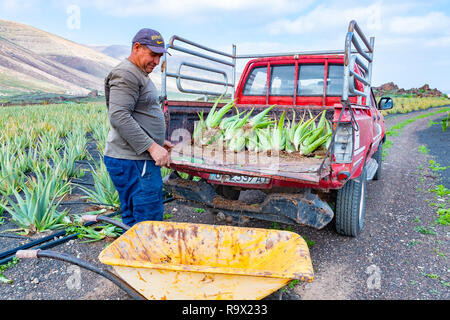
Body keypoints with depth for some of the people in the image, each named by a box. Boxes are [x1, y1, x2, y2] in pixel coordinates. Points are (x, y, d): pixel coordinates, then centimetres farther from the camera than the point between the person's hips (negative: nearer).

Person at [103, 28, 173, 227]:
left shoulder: (140, 75, 23)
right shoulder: (126, 75, -11)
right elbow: (119, 117, -22)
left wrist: (158, 141, 21)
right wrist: (151, 146, -23)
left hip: (140, 159, 10)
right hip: (131, 162, -10)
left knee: (134, 219, 15)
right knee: (149, 220, -7)